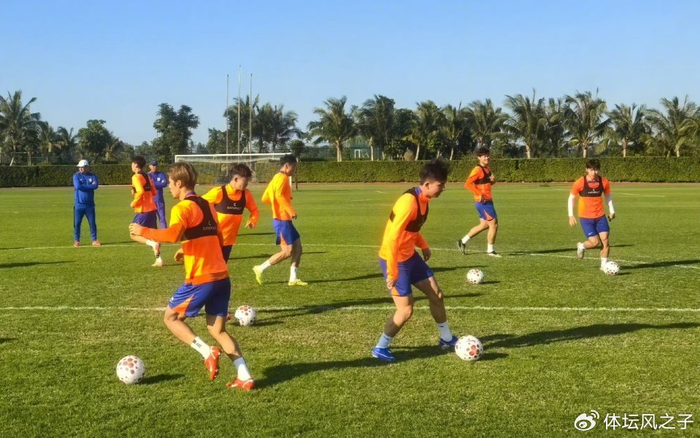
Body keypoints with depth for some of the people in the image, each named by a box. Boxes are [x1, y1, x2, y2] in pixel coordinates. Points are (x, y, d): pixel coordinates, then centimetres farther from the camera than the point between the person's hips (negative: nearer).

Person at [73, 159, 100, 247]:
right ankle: (76, 241, 10)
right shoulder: (76, 176, -1)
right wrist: (90, 186, -10)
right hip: (79, 204, -1)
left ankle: (94, 240, 12)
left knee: (92, 222, 4)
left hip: (90, 204, 1)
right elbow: (78, 186, -17)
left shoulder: (93, 176, 3)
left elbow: (95, 186, -14)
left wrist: (84, 186, -13)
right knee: (77, 223, 1)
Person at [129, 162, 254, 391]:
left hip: (201, 278, -8)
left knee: (171, 317, 11)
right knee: (217, 329, 13)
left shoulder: (182, 208, -10)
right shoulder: (207, 206, 17)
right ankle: (245, 377, 4)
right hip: (222, 276, 8)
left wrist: (143, 231, -17)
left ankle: (207, 352, -4)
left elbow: (173, 235, -29)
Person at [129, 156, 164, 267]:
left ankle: (153, 243, -23)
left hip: (143, 210, -8)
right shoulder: (147, 176, 15)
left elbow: (141, 191, -26)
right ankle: (159, 260, 9)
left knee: (134, 234, 0)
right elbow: (154, 192, 17)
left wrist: (134, 203, -13)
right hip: (151, 208, 8)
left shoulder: (136, 177, -12)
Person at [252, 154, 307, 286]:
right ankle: (261, 268, 1)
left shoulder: (277, 178, 17)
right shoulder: (282, 177, -12)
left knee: (297, 247, 8)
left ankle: (293, 279, 9)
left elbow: (265, 198, 19)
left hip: (284, 219, 10)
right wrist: (291, 210, -29)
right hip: (282, 220, -10)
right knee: (288, 251, -8)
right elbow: (279, 195, -29)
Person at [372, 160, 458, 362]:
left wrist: (423, 245, 12)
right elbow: (392, 238, -29)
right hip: (395, 260, -9)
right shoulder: (409, 202, -27)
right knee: (406, 309, -7)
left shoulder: (423, 200, 3)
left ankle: (446, 339, 31)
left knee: (436, 294, 13)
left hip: (410, 256, 9)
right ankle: (380, 348, 11)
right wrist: (392, 272, -26)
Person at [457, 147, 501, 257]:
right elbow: (467, 184, -23)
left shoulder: (487, 169, 13)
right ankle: (490, 250, 6)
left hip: (487, 201, 10)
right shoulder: (478, 170, -15)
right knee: (494, 224, -5)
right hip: (483, 202, -10)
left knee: (484, 225, 15)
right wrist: (479, 194, -26)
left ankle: (463, 241, 23)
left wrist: (493, 180, 3)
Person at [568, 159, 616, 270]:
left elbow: (608, 195, 16)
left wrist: (611, 211, 10)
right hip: (585, 217, -3)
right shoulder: (580, 183, -11)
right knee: (595, 242, -10)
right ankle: (581, 246, 24)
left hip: (600, 216, 3)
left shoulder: (604, 182, -2)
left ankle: (604, 265, 9)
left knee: (605, 240, -7)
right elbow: (571, 198, -3)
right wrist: (571, 215, -7)